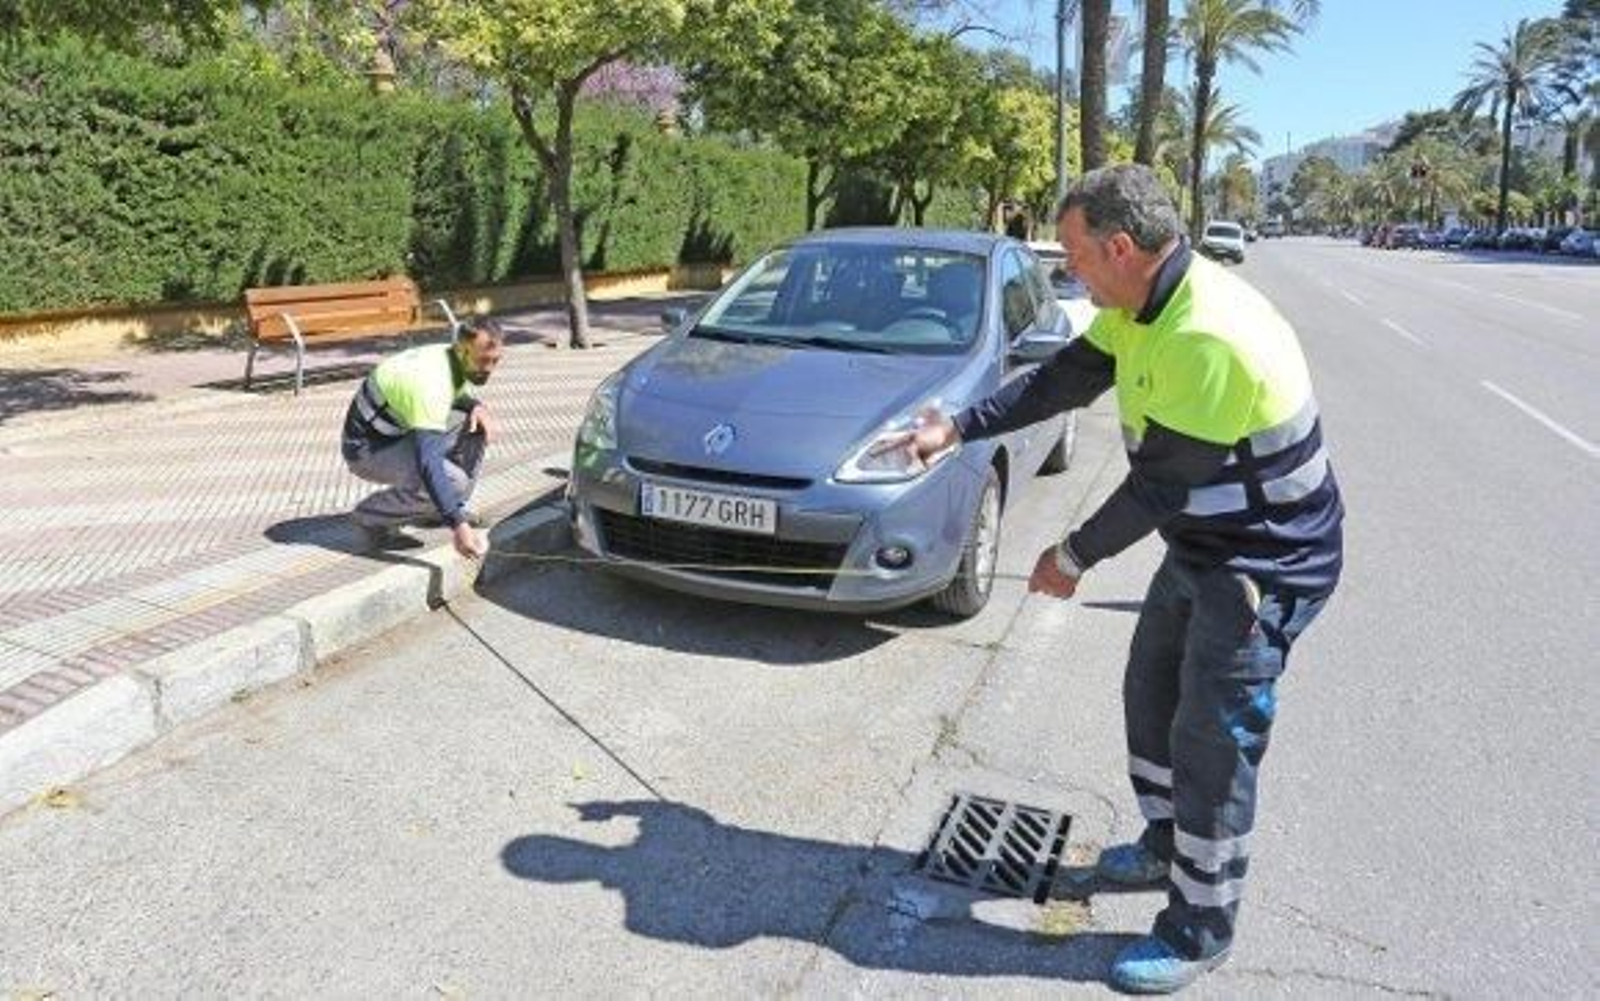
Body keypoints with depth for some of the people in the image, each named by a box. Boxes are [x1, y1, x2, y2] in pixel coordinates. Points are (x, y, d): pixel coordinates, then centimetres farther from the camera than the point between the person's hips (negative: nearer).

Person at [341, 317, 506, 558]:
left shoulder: (454, 361, -5)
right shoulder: (431, 380, -33)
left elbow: (455, 398, 20)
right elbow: (427, 461, -41)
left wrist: (476, 406, -6)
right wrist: (457, 525, -47)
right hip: (367, 449, -9)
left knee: (475, 425, 0)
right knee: (453, 481, -26)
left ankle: (436, 509, 13)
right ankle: (370, 518, -6)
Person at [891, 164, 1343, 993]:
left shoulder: (1210, 336, -32)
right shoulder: (1142, 303, -1)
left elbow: (1161, 483, -26)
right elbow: (1061, 379, 8)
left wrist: (1074, 557, -13)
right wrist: (957, 429, 4)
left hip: (1265, 562, -10)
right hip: (1201, 544, 10)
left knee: (1213, 742, -2)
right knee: (1150, 694, 19)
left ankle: (1199, 931, 16)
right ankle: (1167, 845, 41)